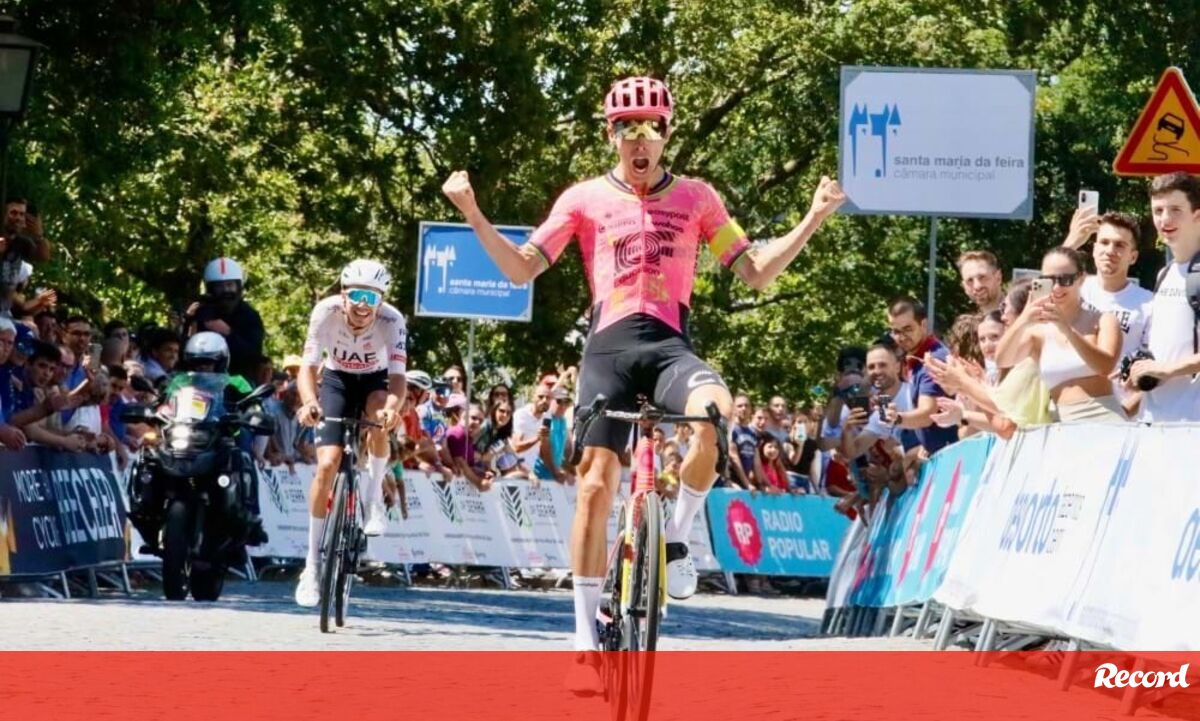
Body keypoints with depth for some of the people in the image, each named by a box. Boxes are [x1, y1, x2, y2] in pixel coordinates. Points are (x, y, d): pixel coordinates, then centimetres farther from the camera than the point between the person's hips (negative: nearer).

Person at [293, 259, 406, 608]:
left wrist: (393, 407, -57)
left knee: (380, 416, -36)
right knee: (328, 464, -15)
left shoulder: (391, 320, -29)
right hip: (337, 380, 0)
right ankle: (312, 565, -6)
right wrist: (309, 402, -51)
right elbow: (308, 367, -30)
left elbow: (397, 376, -35)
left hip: (374, 381, 0)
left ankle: (374, 496, -11)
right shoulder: (326, 312, -28)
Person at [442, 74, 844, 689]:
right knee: (595, 486, -7)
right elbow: (521, 270, 7)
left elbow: (757, 274, 11)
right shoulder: (585, 198, 9)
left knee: (716, 413, -34)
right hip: (609, 345, 0)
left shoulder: (695, 198, 11)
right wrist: (472, 214, -5)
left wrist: (814, 219, 1)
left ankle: (676, 539, -10)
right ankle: (586, 643, 1)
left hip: (669, 345, 0)